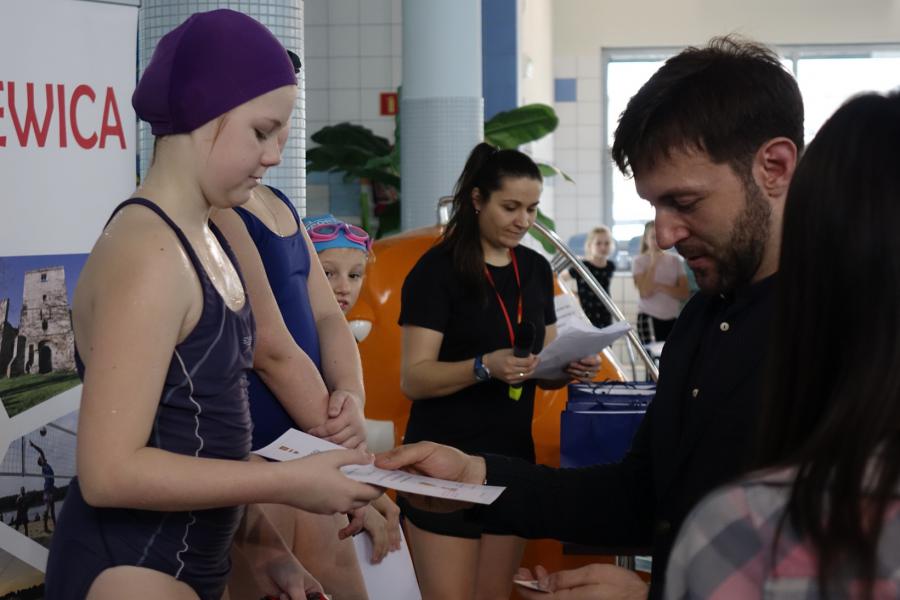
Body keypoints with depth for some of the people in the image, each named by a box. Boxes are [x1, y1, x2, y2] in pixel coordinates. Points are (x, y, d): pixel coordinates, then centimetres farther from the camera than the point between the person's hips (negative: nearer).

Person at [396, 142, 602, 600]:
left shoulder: (536, 269, 10)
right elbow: (413, 379, -15)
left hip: (513, 459, 6)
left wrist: (571, 369, -6)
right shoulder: (437, 270, -9)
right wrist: (485, 367, -30)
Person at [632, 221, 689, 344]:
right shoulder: (639, 261, 0)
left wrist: (660, 287, -13)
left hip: (673, 319, 3)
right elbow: (645, 292, -13)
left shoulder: (674, 260, 8)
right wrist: (653, 263, -12)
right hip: (649, 318, -3)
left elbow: (685, 294, 0)